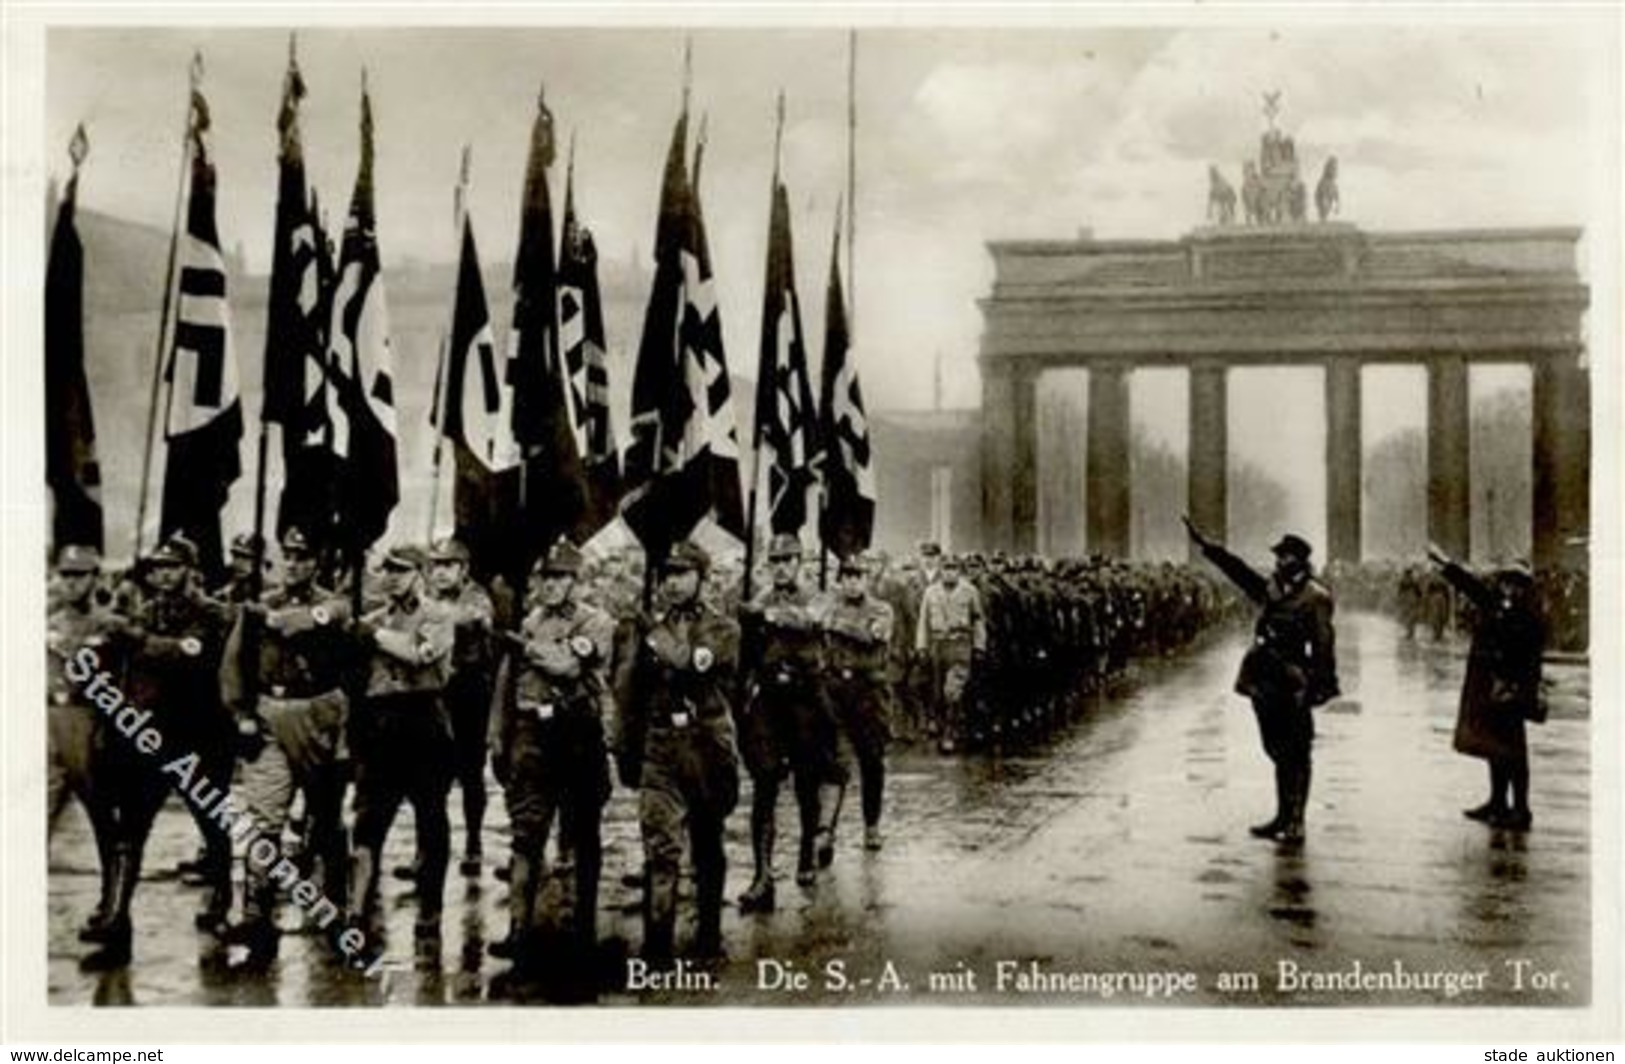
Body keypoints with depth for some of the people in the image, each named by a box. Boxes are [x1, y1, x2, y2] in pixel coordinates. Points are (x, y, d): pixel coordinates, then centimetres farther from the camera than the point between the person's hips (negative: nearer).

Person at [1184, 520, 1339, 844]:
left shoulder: (1314, 597, -9)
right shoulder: (1270, 589, 12)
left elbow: (1323, 646, -12)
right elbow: (1236, 568, 19)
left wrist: (1323, 684, -17)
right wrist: (1204, 543, 18)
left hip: (1292, 686, -7)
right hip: (1265, 683, 7)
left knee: (1296, 755, -3)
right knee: (1278, 752, 14)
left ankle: (1296, 822, 1)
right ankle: (1283, 817, 22)